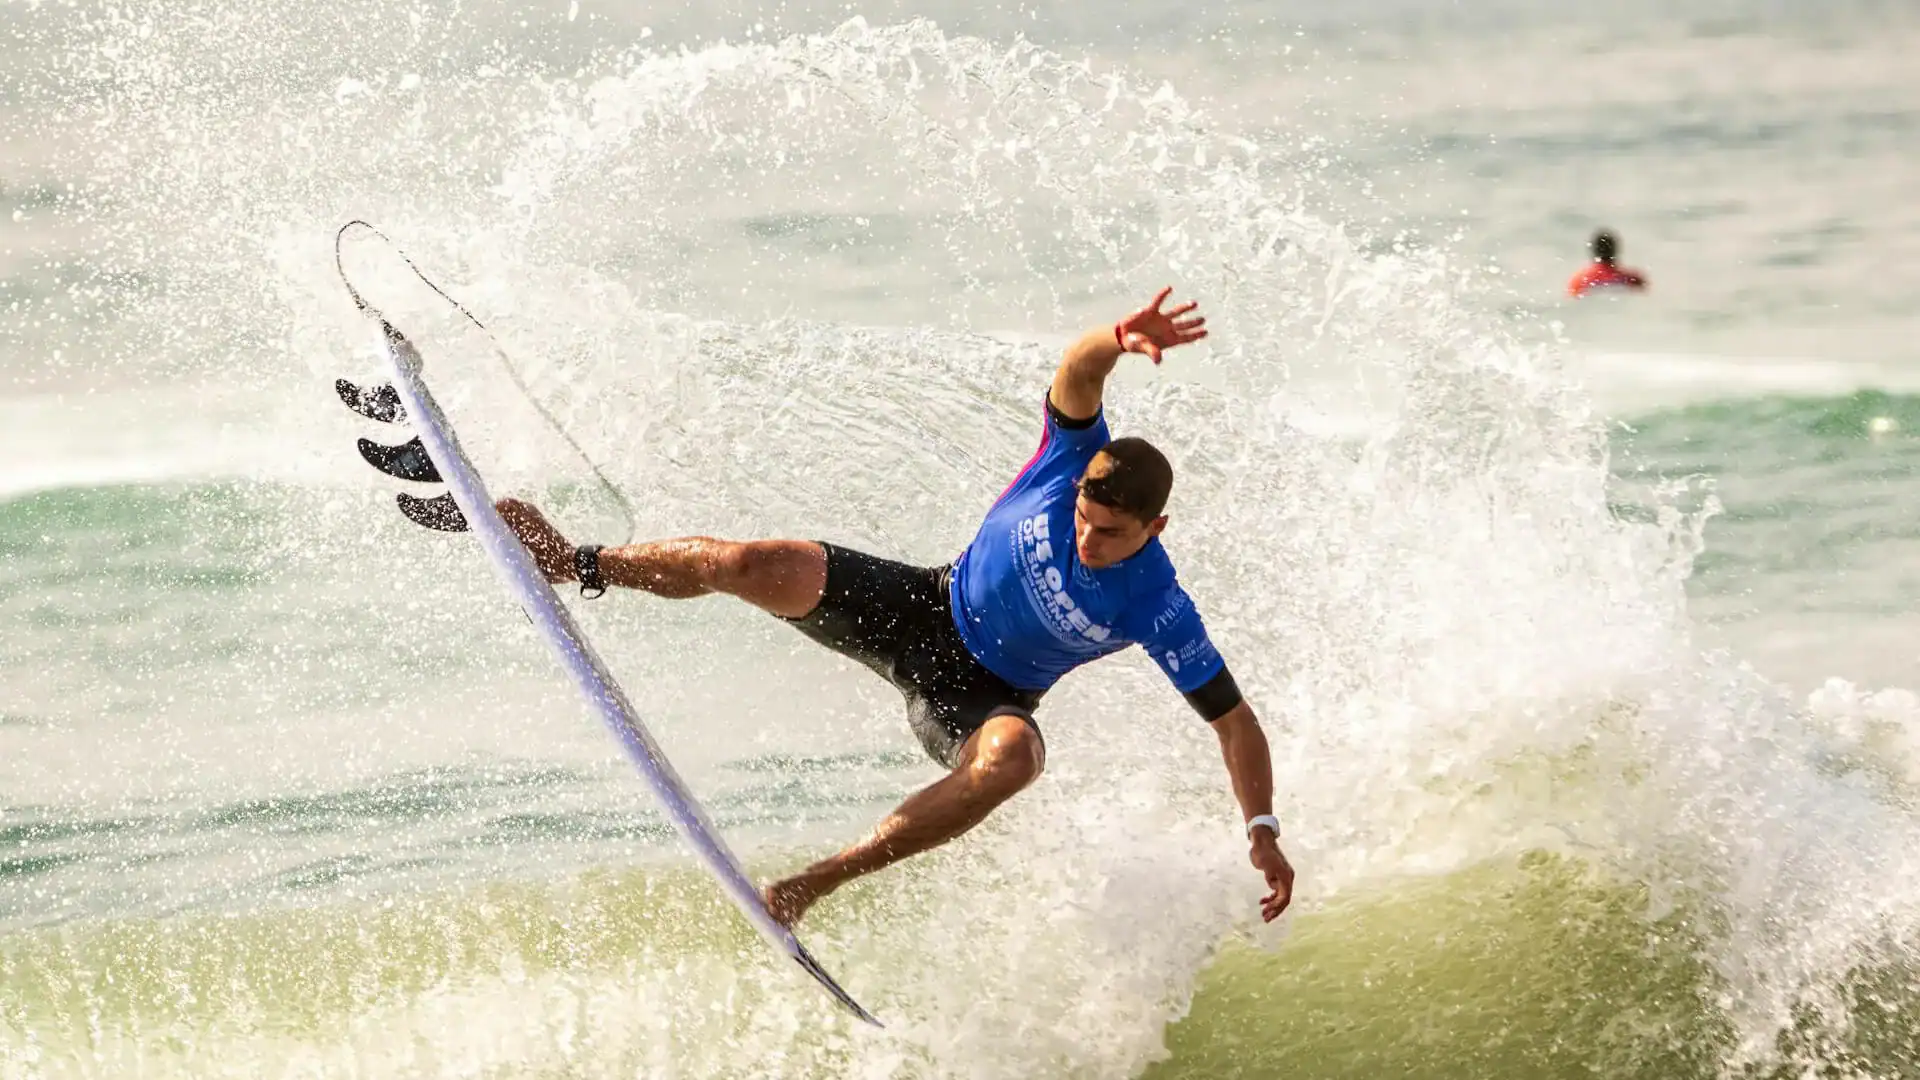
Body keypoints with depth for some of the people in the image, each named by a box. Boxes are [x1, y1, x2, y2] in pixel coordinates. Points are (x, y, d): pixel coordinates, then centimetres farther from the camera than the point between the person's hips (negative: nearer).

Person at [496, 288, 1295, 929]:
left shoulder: (1156, 612, -24)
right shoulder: (1074, 461, -20)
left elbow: (1234, 720, -17)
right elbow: (1079, 370, -34)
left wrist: (1262, 832, -26)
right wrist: (1122, 339, -58)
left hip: (980, 694, -2)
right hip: (924, 606, 2)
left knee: (1011, 757, -39)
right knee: (761, 567, -18)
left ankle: (821, 880, -31)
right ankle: (579, 566, 7)